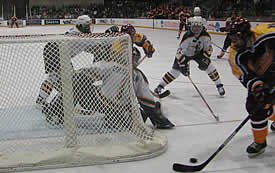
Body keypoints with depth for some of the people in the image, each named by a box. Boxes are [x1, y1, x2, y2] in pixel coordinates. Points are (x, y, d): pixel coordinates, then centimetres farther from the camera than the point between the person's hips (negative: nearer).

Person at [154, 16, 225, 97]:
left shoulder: (206, 36, -21)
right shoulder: (187, 36, -33)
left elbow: (208, 49, -6)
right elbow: (180, 51, -31)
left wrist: (205, 58, -20)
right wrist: (183, 65, -34)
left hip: (198, 53, 3)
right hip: (185, 54, -3)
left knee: (209, 66, -9)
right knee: (175, 71, -9)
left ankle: (219, 85, 9)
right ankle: (160, 86, 2)